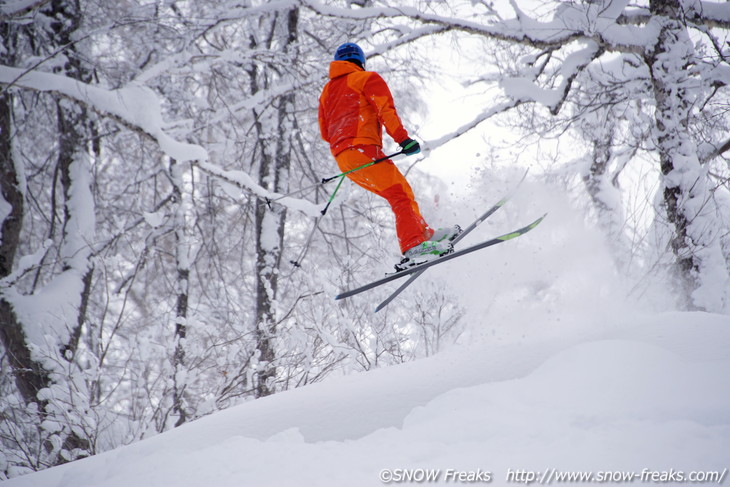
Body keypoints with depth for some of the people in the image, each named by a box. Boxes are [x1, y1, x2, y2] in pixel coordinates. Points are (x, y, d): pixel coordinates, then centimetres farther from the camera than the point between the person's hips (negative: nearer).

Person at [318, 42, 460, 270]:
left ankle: (426, 234, 21)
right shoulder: (367, 79, 8)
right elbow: (386, 110, -8)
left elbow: (325, 132, 26)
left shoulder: (327, 91, 27)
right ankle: (413, 247, -34)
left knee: (400, 194, 17)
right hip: (363, 150, -8)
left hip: (342, 158, 8)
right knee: (402, 195, -17)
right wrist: (403, 139, -15)